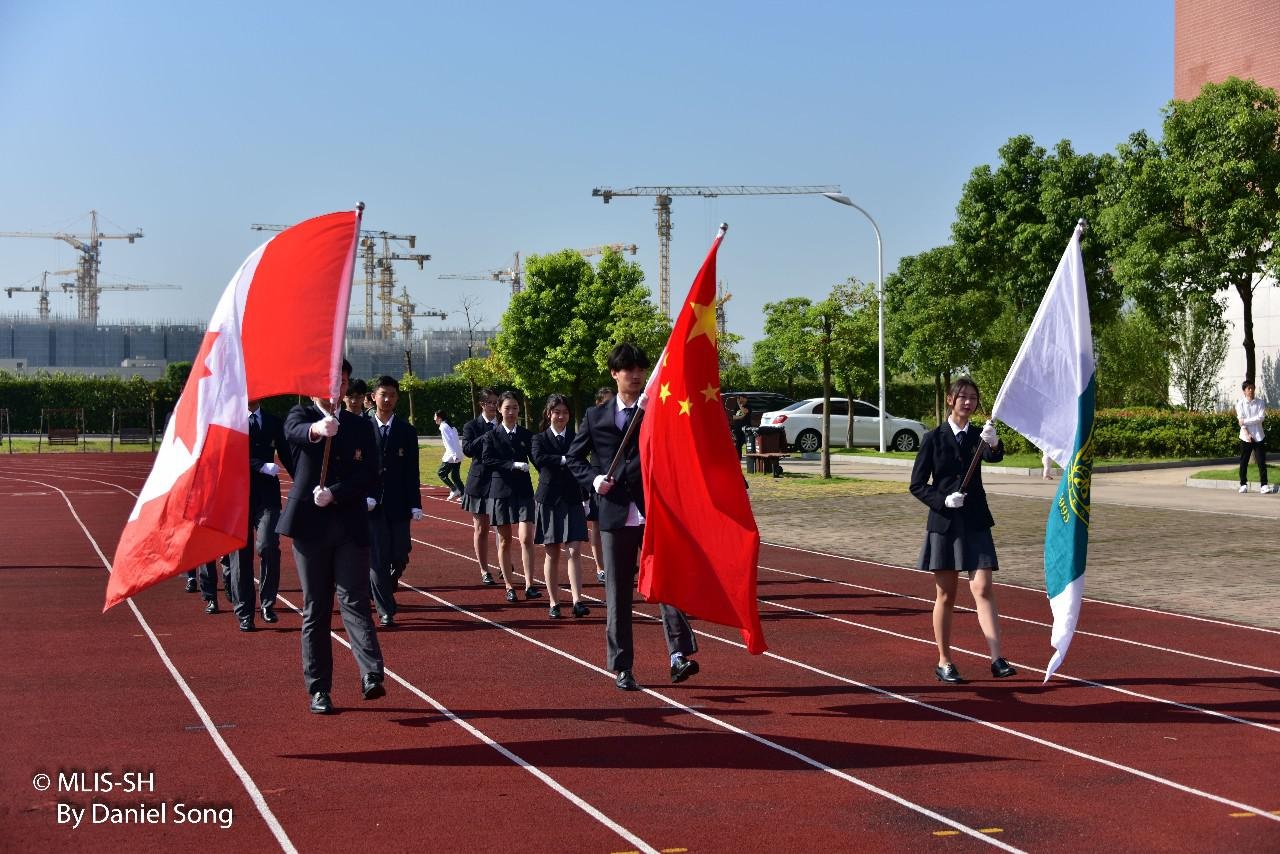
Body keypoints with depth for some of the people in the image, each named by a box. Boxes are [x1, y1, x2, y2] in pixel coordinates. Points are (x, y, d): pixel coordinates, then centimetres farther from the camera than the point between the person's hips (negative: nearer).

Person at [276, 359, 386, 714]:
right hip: (309, 524, -1)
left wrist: (335, 494, -15)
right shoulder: (301, 415, 4)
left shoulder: (360, 426, 11)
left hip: (350, 526, 1)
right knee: (315, 610, 4)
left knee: (355, 602, -9)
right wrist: (317, 429, -46)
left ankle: (372, 676, -20)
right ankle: (319, 689, 9)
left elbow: (370, 478, 2)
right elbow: (295, 431, -23)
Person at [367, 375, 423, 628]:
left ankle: (380, 594, 30)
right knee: (377, 559, -3)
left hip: (398, 505, 2)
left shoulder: (406, 431, 6)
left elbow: (411, 471, 4)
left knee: (399, 558, 3)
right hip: (371, 504, -2)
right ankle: (386, 611, 5)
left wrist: (415, 504, -2)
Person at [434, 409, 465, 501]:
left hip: (452, 455, -9)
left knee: (441, 473, 1)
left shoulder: (443, 427, -9)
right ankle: (463, 494, 7)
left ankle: (454, 490, -5)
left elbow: (449, 441, -18)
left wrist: (454, 455, -24)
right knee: (454, 475, 12)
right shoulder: (450, 426, 18)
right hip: (458, 455, 9)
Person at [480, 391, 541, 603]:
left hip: (523, 491, 0)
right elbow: (487, 460, -11)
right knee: (504, 542, 6)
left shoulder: (526, 435, 7)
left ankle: (529, 586, -11)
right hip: (501, 491, 0)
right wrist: (513, 465, -18)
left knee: (526, 539, -11)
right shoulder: (491, 436, 1)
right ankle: (508, 587, 15)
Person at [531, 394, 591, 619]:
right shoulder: (540, 439, 2)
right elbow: (538, 458, -18)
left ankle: (577, 601, -13)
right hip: (549, 501, -1)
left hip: (573, 501, 1)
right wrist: (565, 460, -23)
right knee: (552, 554, 5)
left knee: (573, 552, -8)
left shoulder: (576, 439, 7)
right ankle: (553, 603, 13)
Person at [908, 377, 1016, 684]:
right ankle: (944, 662, 15)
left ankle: (997, 659, -13)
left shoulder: (977, 435, 5)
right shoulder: (934, 438, -1)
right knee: (946, 595, 6)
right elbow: (917, 485, 0)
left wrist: (993, 443, -41)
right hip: (944, 523, -1)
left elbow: (995, 456, -18)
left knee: (983, 589, -9)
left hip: (975, 523, 1)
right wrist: (943, 500, -17)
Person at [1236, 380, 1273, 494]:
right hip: (1245, 437, 0)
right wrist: (1247, 434, -16)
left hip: (1258, 436, 0)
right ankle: (1243, 485, 14)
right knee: (1244, 462, 5)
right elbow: (1241, 420, -6)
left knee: (1261, 461, -5)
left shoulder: (1260, 403, 4)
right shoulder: (1240, 404, 2)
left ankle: (1264, 485, -6)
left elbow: (1260, 417, -9)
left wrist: (1245, 421, -13)